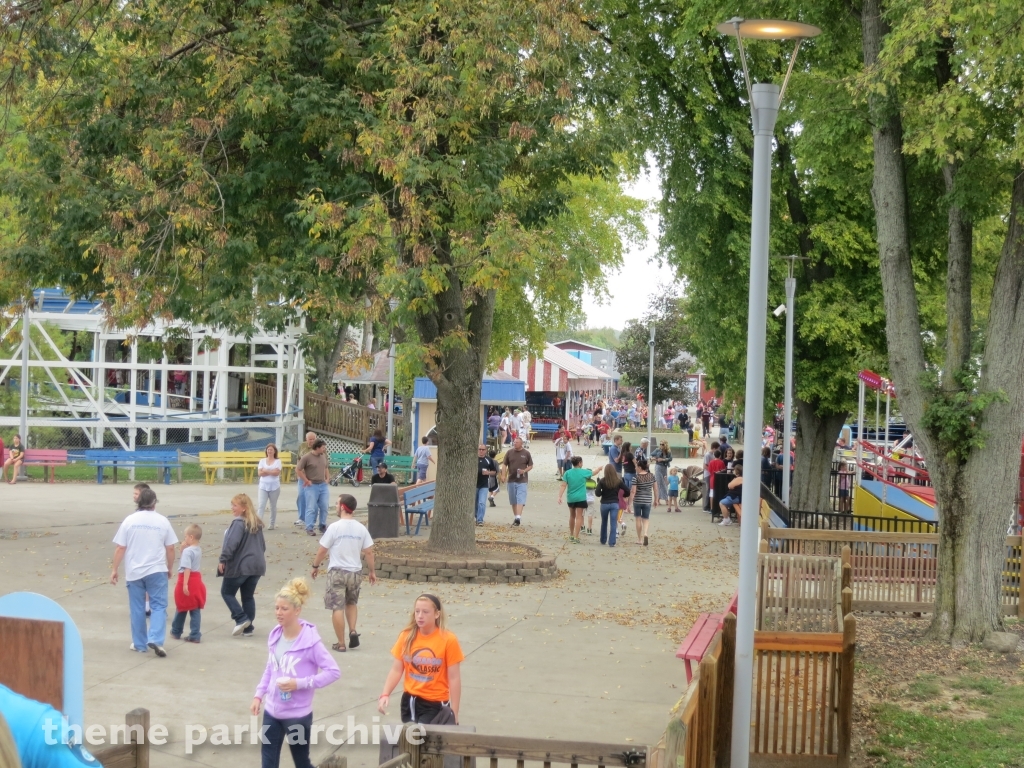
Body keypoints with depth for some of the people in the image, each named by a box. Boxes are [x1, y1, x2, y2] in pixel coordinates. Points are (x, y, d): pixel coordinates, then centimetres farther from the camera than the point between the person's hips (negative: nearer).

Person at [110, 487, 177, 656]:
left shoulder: (130, 520, -2)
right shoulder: (162, 521, -1)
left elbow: (120, 548, -3)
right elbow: (170, 548, 2)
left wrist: (114, 569, 5)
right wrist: (169, 569, 16)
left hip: (134, 572, 1)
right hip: (156, 571, -1)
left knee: (137, 609, 9)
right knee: (158, 606, 2)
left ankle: (139, 644, 15)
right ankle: (155, 640, -15)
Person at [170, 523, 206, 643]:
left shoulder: (187, 551, -17)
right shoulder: (198, 550, 9)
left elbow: (187, 568, -23)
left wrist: (185, 584, -26)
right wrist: (183, 549, 7)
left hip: (188, 580, -7)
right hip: (197, 580, 7)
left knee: (181, 608, 10)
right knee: (195, 610, 5)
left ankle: (176, 632, 25)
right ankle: (195, 635, 2)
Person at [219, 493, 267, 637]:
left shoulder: (239, 523, -15)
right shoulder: (257, 524, 11)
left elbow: (231, 543, -22)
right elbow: (262, 545, 18)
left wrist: (223, 560, -16)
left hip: (239, 566, -7)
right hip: (256, 565, 8)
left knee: (227, 592, 9)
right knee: (248, 596, 15)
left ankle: (241, 619, -3)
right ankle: (248, 628, 15)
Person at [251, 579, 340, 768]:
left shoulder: (310, 641, -18)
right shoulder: (275, 636, 1)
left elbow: (333, 671, -18)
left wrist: (300, 683, -23)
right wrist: (259, 694, 6)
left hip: (298, 715, -5)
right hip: (272, 711, 6)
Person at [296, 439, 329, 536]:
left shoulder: (324, 456, 8)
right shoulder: (307, 457, -12)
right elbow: (298, 470, -10)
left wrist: (326, 478, 14)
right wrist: (306, 481, -10)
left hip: (323, 485, 6)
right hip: (312, 486, -6)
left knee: (324, 507, 7)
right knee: (311, 508, -6)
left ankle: (323, 526, 21)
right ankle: (309, 528, -1)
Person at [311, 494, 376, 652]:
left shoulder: (334, 527, -11)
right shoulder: (361, 528, 0)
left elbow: (322, 550, -6)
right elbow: (369, 552, 2)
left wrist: (315, 566, 9)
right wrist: (372, 571, 14)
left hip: (337, 572, -4)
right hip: (355, 572, 4)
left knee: (337, 608, 2)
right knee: (351, 603, 24)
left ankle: (341, 644, 4)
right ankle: (352, 631, 6)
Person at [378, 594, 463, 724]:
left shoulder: (448, 640, -11)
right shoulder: (407, 636, -2)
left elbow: (454, 678, -9)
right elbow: (397, 670, 1)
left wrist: (454, 713, -9)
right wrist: (385, 694, -14)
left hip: (435, 703, -4)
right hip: (410, 700, 4)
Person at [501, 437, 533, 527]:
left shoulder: (526, 453, 2)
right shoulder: (509, 452, 6)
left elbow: (531, 465, 7)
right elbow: (504, 464, 8)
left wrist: (524, 471, -12)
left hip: (522, 480, -3)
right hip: (511, 479, 3)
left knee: (520, 499, -14)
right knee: (513, 500, 9)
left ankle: (518, 517, -22)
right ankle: (516, 517, 20)